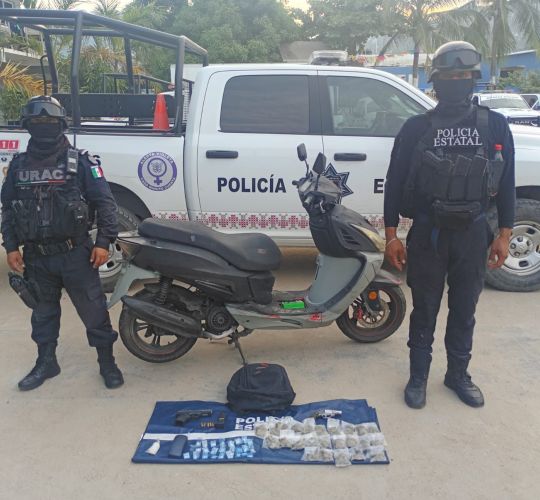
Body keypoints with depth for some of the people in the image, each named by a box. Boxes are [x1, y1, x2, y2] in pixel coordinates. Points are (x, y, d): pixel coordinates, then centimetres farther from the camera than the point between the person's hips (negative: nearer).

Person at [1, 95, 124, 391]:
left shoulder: (80, 161, -5)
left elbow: (105, 202, -7)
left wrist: (103, 242, -14)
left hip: (75, 253, -4)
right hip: (37, 256, 4)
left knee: (93, 309, 3)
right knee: (44, 311, 18)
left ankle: (107, 362, 18)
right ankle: (46, 363, 35)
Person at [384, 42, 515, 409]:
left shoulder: (495, 126, 3)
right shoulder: (416, 128, -2)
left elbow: (506, 183, 7)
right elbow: (395, 183, -1)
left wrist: (504, 234, 3)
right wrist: (391, 235, -4)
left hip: (473, 233, 2)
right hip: (428, 232, -1)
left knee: (464, 310, 13)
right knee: (424, 310, 9)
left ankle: (458, 374, 32)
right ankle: (418, 377, 25)